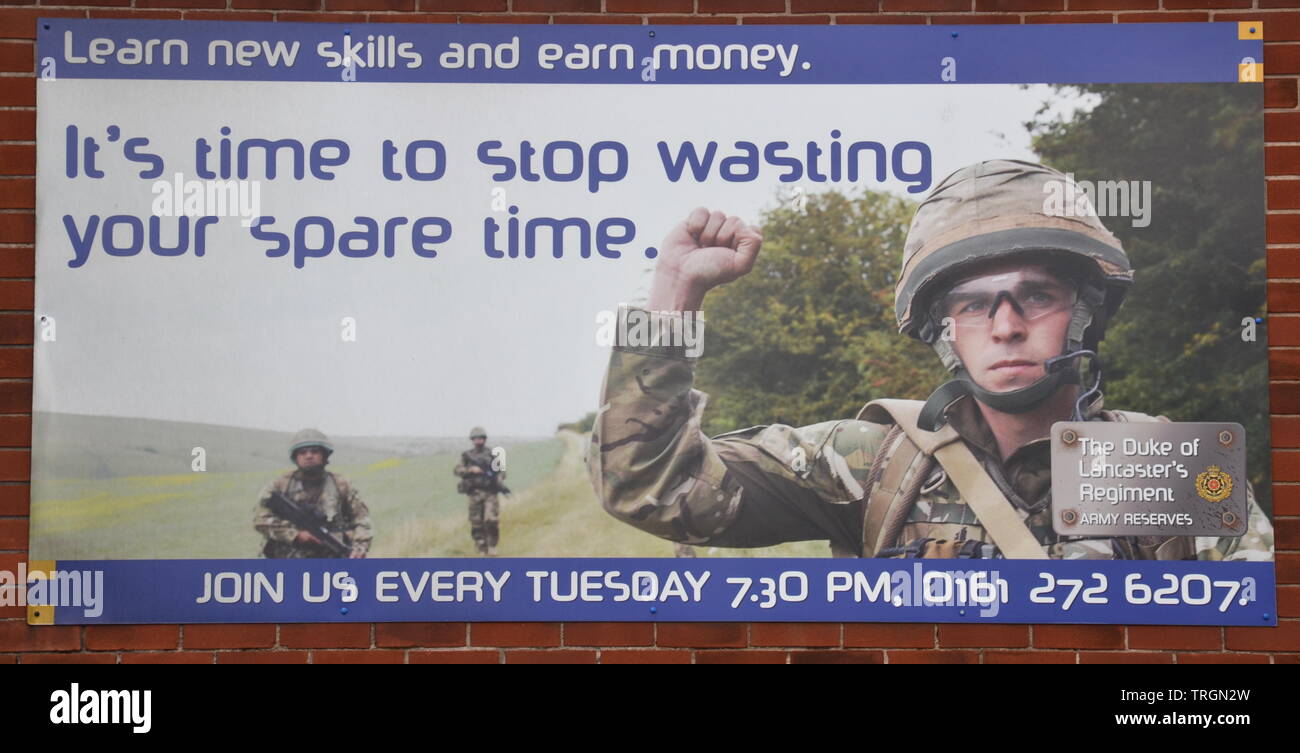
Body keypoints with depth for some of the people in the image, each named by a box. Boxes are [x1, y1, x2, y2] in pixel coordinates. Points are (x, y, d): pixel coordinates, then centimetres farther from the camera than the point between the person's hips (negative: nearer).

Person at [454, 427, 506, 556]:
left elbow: (502, 470, 9)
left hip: (490, 493, -1)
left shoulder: (493, 454, 9)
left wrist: (499, 478, -12)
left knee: (492, 520, -15)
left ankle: (492, 546, 2)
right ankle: (481, 548, 12)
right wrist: (471, 469, -15)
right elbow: (457, 470, 0)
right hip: (474, 493, 1)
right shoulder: (467, 455, 9)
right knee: (476, 522, 0)